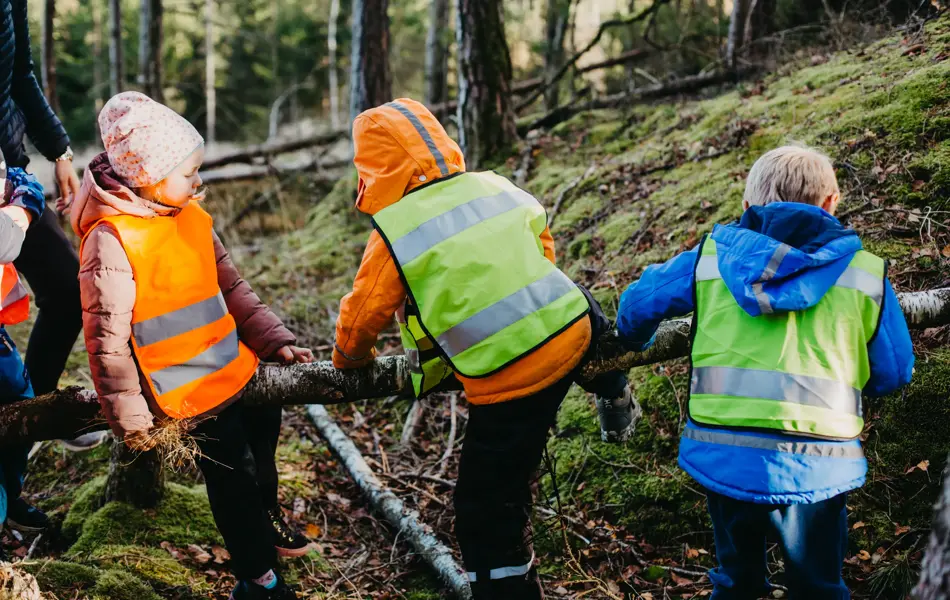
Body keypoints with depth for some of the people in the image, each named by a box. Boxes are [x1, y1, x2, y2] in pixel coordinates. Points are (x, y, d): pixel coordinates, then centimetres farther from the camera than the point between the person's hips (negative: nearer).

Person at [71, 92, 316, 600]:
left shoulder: (190, 216, 2)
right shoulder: (111, 242, -22)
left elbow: (231, 287, 10)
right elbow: (107, 340, -19)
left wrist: (274, 341, 4)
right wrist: (130, 421, -16)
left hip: (235, 365, 9)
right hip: (190, 388, -8)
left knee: (264, 430, 26)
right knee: (234, 478, 0)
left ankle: (266, 519, 54)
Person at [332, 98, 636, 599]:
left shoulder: (393, 237, -10)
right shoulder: (495, 187, 5)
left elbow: (361, 317, 3)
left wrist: (350, 359, 26)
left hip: (508, 385, -6)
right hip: (573, 333, 6)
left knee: (488, 513, 7)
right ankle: (614, 391, 60)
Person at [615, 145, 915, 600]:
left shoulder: (710, 257, 5)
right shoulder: (866, 272, 3)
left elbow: (638, 303, 15)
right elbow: (893, 374, 11)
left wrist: (634, 342, 38)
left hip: (722, 457, 2)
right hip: (815, 467, -1)